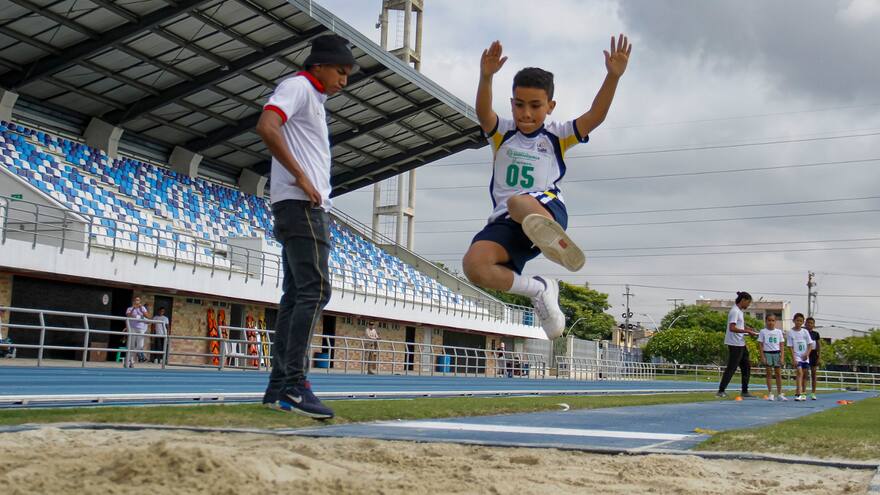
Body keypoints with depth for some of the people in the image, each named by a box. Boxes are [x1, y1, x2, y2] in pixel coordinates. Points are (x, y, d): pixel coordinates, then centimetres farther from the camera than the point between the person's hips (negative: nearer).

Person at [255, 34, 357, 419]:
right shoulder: (298, 87, -4)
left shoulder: (314, 100, 25)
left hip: (311, 207, 10)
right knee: (314, 290, -16)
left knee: (296, 295, 7)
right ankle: (294, 385, -19)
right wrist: (300, 176, -19)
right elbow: (266, 126, -21)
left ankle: (279, 387, 9)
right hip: (300, 204, -10)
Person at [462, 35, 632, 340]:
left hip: (547, 210, -4)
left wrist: (613, 77, -21)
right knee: (474, 266, -26)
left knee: (519, 203, -41)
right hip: (505, 223, 5)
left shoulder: (557, 136, 12)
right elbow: (483, 113, -8)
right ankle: (540, 291, -7)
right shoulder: (501, 133, 14)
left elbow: (594, 117, -5)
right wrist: (486, 77, -30)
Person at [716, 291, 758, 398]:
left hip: (741, 344, 10)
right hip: (735, 345, -10)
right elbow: (732, 328, -24)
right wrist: (746, 331, -23)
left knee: (746, 367, 13)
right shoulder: (735, 311, -15)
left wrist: (748, 329, 9)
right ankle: (721, 391, -3)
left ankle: (745, 391, 18)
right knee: (731, 368, -7)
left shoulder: (739, 311, 15)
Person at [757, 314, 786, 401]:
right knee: (769, 373, 1)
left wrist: (782, 356, -1)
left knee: (779, 373, 3)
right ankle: (770, 394, 4)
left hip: (777, 353, 2)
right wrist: (762, 357, -7)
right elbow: (761, 345, 0)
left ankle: (779, 394, 10)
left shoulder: (778, 331, 7)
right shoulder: (763, 332, 2)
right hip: (767, 353, -2)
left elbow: (781, 345, 7)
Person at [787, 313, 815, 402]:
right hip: (797, 356, -4)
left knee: (805, 374, 6)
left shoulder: (805, 331, 6)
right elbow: (790, 347, -4)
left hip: (805, 357, 4)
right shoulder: (790, 332, -2)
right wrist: (793, 358, -12)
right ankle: (798, 394, -26)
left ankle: (803, 392, 19)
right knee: (800, 372, -19)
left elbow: (810, 344, 6)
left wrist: (807, 354, -10)